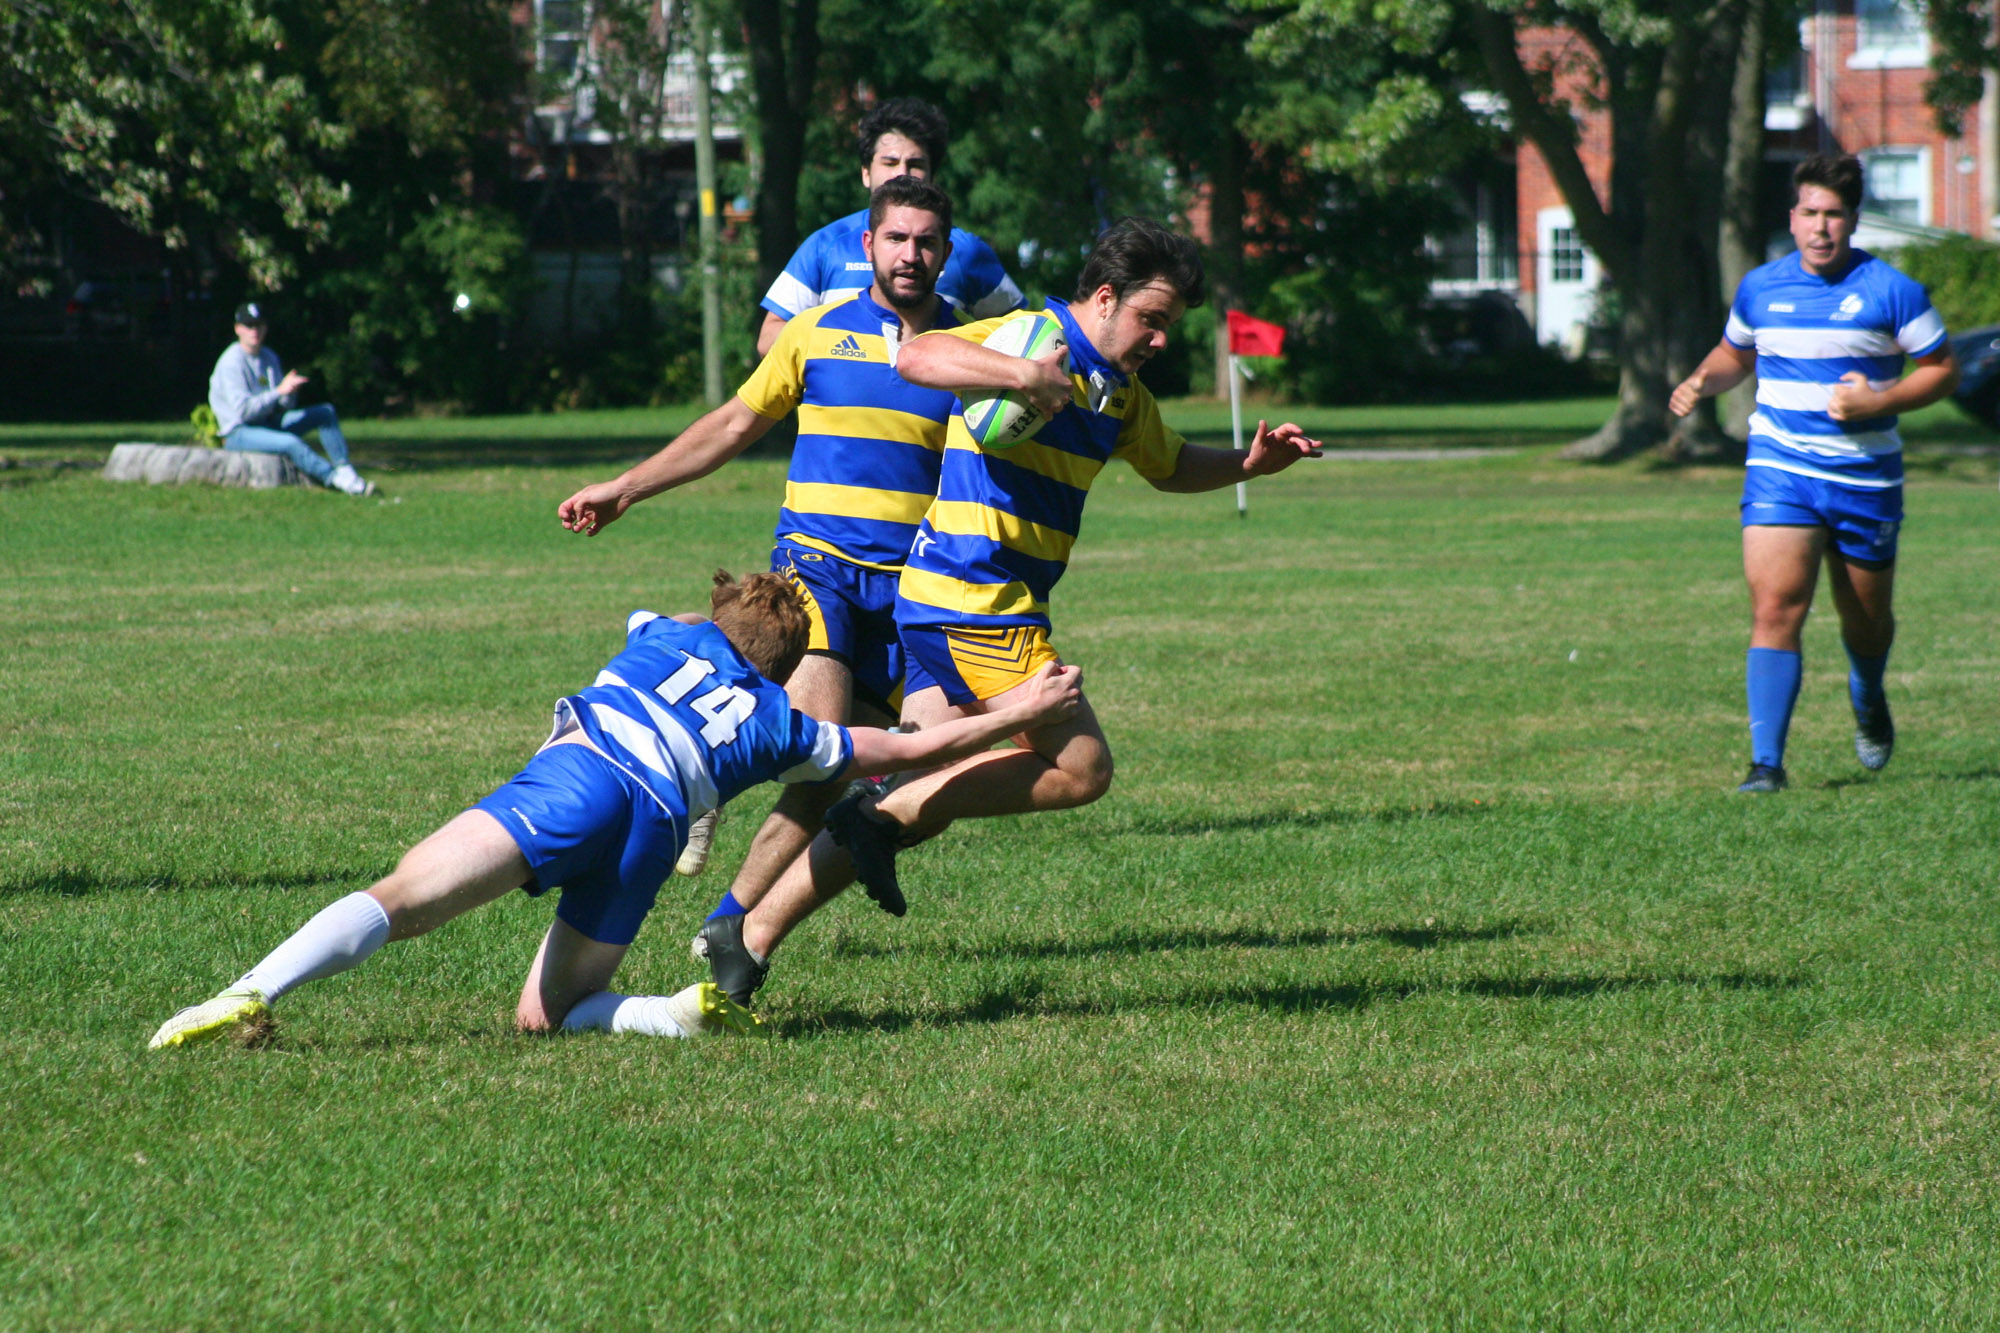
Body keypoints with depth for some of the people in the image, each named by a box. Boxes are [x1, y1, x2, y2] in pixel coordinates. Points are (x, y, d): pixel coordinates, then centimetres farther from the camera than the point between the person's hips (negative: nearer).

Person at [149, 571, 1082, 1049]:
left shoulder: (667, 634, 33)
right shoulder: (781, 727, 29)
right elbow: (911, 751, 36)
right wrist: (1018, 714, 47)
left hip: (577, 775, -1)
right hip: (657, 829, 1)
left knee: (398, 900, -14)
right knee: (542, 1013, 16)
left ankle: (251, 996, -34)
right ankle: (683, 1014, -11)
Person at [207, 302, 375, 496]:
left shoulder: (269, 357, 12)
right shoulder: (232, 362, -12)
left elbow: (286, 405, 11)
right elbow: (243, 409, -23)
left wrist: (290, 391, -13)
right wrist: (280, 391, -27)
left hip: (270, 423, 9)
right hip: (238, 433, -9)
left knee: (326, 412, 0)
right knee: (291, 443, -34)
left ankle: (344, 469, -15)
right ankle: (337, 479, -33)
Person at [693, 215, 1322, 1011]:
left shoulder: (1120, 393, 19)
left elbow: (1171, 467, 37)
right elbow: (917, 359, -26)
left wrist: (1249, 462, 20)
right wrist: (1024, 375, -38)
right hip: (973, 601, -10)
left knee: (922, 804, 5)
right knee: (1080, 770, -9)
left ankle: (749, 934, 4)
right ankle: (886, 812, -8)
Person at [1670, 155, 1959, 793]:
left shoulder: (1891, 291, -4)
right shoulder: (1759, 289, 5)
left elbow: (1942, 369, 1)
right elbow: (1734, 353, 24)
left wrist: (1879, 401, -15)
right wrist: (1701, 382, 2)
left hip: (1865, 476, -1)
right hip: (1780, 470, 1)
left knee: (1866, 621, 13)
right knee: (1775, 607, -16)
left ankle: (1869, 704, 48)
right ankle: (1767, 762, -17)